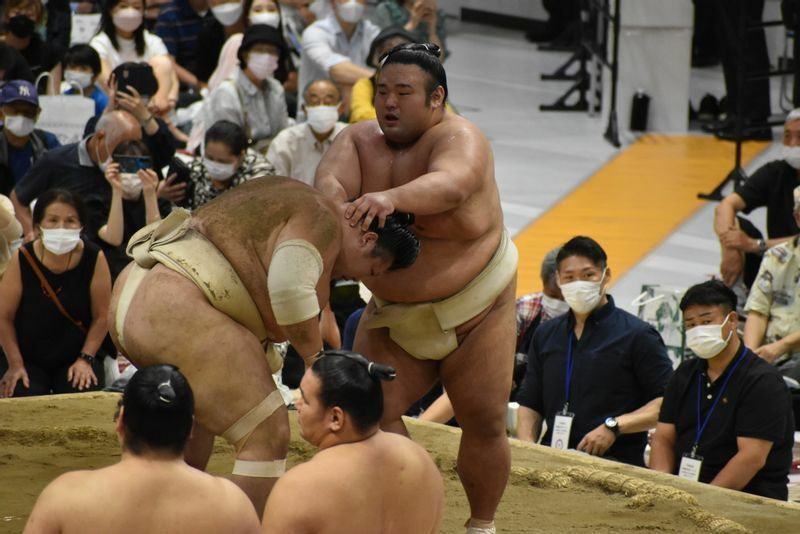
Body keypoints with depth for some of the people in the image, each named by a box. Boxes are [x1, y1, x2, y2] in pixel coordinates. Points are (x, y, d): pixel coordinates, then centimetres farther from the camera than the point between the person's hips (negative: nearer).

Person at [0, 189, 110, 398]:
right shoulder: (22, 260, -12)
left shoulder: (93, 259, -12)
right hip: (28, 359, 0)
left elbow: (101, 316, -5)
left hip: (76, 358, 0)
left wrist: (86, 359, -11)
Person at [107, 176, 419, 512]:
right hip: (176, 312, -11)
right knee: (267, 435, -10)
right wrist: (314, 357, -11)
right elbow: (289, 287, -22)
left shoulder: (293, 198, 25)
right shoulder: (323, 222, -4)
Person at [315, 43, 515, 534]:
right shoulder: (360, 140, -7)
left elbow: (450, 184, -45)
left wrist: (391, 198, -64)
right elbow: (329, 182, -26)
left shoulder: (458, 139, -23)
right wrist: (341, 211, -50)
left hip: (474, 309, -4)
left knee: (485, 423, 0)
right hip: (394, 316, 4)